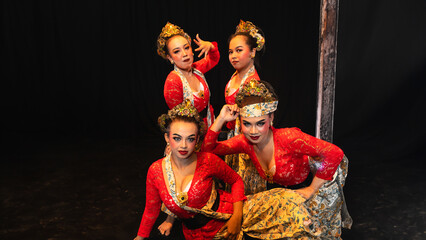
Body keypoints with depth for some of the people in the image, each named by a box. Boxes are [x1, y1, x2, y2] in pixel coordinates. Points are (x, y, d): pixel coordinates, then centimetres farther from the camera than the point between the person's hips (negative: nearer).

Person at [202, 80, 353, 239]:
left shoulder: (287, 138, -33)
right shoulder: (245, 142, -15)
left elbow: (335, 153, -33)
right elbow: (208, 149, -9)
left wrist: (312, 189, -22)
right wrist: (221, 119, -23)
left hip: (302, 190, -5)